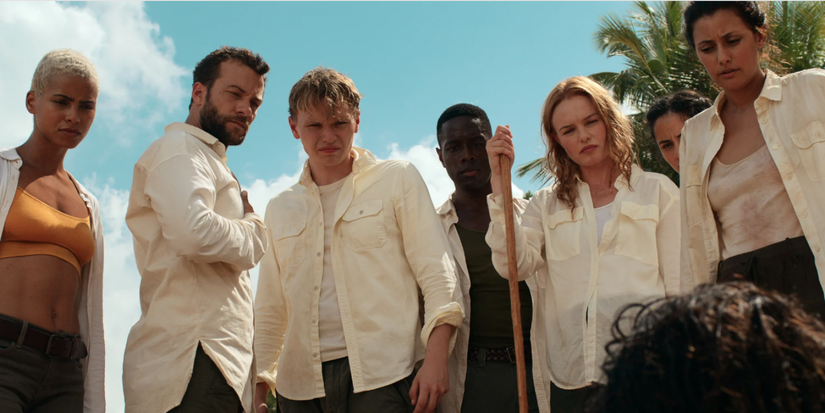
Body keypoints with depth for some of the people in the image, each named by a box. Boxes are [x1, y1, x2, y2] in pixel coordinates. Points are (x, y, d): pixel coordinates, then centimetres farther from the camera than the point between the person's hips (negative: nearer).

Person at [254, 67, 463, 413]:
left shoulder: (397, 180, 7)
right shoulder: (280, 209, 17)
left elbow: (436, 274, -1)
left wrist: (436, 358, -12)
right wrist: (258, 385, 10)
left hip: (380, 375, -3)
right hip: (300, 385, 3)